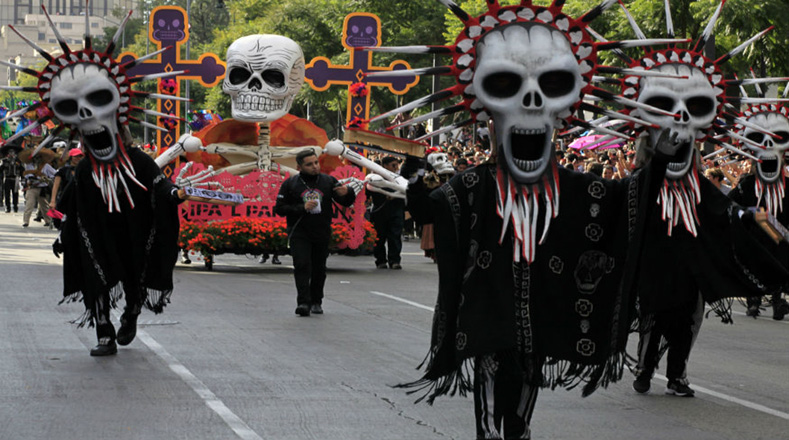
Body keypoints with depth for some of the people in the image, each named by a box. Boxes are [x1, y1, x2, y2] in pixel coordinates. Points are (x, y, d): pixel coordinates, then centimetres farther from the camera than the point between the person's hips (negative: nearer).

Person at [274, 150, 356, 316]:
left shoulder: (328, 181, 5)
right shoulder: (290, 184, 0)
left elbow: (347, 202, 5)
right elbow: (280, 209, -2)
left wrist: (347, 193, -20)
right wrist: (302, 208, -15)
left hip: (322, 233, 2)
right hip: (299, 233, -2)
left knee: (319, 269, 7)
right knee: (302, 266, -16)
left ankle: (316, 302, 20)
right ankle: (303, 302, -21)